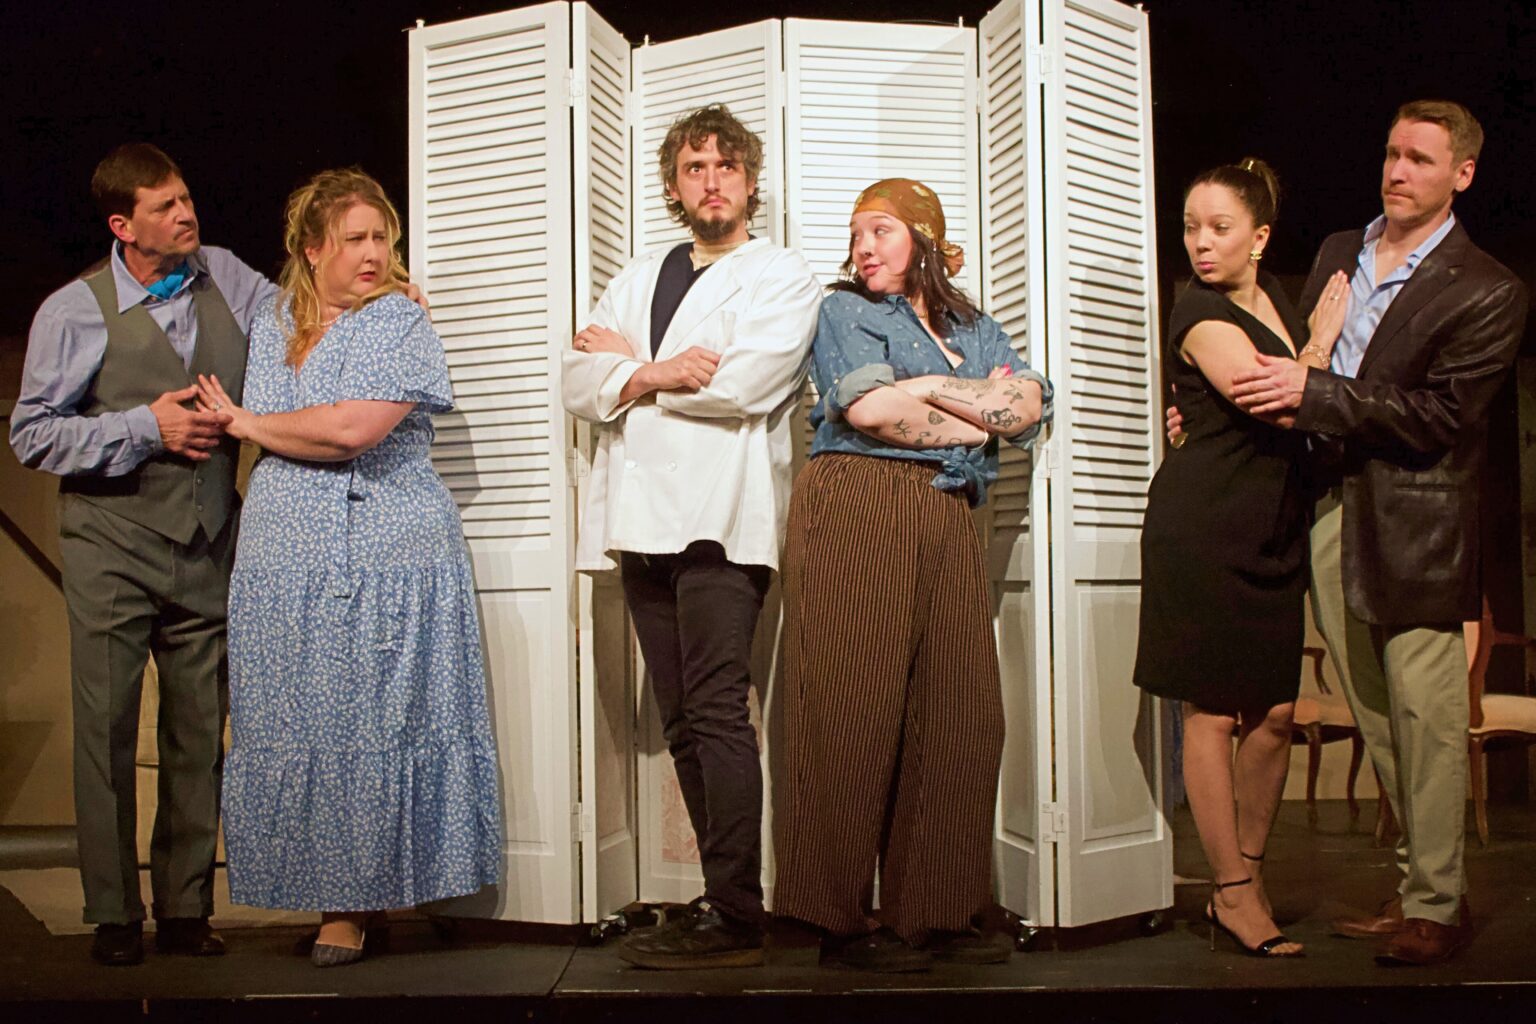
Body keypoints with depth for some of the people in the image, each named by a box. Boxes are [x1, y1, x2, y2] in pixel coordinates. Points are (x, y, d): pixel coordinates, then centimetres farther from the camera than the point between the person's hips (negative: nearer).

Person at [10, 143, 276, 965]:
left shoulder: (225, 276, 6)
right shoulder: (75, 312, -4)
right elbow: (32, 435, -4)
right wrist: (146, 426, -13)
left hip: (208, 549, 3)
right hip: (113, 547, -3)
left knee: (200, 733, 7)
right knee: (107, 729, 1)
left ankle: (185, 909, 18)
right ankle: (112, 915, 14)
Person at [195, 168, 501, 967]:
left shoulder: (399, 323, -3)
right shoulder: (274, 321, 15)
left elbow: (352, 429, -16)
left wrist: (247, 423, -3)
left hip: (388, 554, -5)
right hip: (285, 555, 5)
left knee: (377, 720, -2)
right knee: (295, 723, 4)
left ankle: (356, 903, 8)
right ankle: (332, 894, 14)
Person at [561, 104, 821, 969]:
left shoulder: (782, 277, 6)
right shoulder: (638, 280, 24)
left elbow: (745, 383, -12)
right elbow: (580, 385, 11)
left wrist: (629, 363, 1)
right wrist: (652, 376, -9)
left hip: (721, 516, -6)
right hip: (644, 518, 6)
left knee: (717, 711, -13)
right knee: (685, 724, 7)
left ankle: (734, 918, -10)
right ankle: (727, 896, 13)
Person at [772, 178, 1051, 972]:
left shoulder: (974, 330, 23)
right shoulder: (844, 310, 11)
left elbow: (1030, 405, 5)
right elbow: (865, 408, -8)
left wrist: (927, 386, -4)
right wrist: (979, 417, 2)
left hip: (945, 524, 5)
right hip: (855, 512, -5)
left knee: (958, 713, -2)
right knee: (854, 712, -8)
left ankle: (935, 911, 6)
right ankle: (842, 918, -1)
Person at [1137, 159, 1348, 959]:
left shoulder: (1277, 299, 13)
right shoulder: (1200, 315, -10)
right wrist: (1320, 342, -4)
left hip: (1273, 528, 7)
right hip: (1204, 526, -7)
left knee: (1275, 712, 7)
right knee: (1214, 711, 0)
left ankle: (1246, 877, 21)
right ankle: (1234, 894, 9)